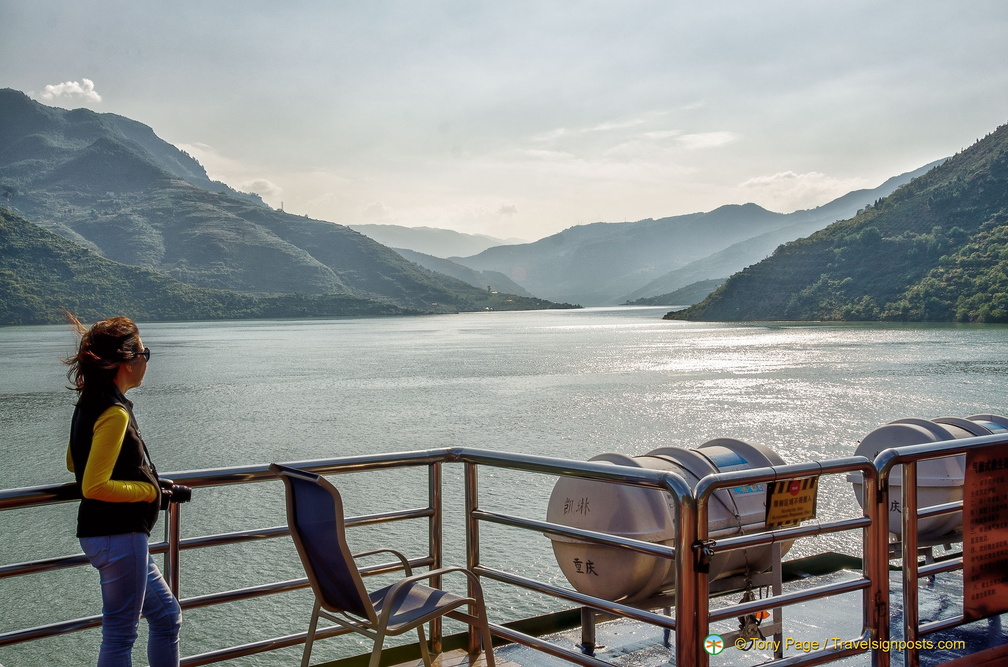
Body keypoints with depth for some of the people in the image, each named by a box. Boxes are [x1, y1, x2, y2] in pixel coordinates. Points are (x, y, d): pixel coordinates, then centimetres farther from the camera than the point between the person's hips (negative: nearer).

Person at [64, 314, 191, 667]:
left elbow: (75, 463, 21)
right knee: (120, 633, 3)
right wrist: (152, 491, -13)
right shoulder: (115, 413, -21)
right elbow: (95, 487, -25)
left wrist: (149, 481, 15)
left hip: (104, 534, 10)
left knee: (166, 615, 19)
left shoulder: (90, 403, 9)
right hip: (118, 537, -10)